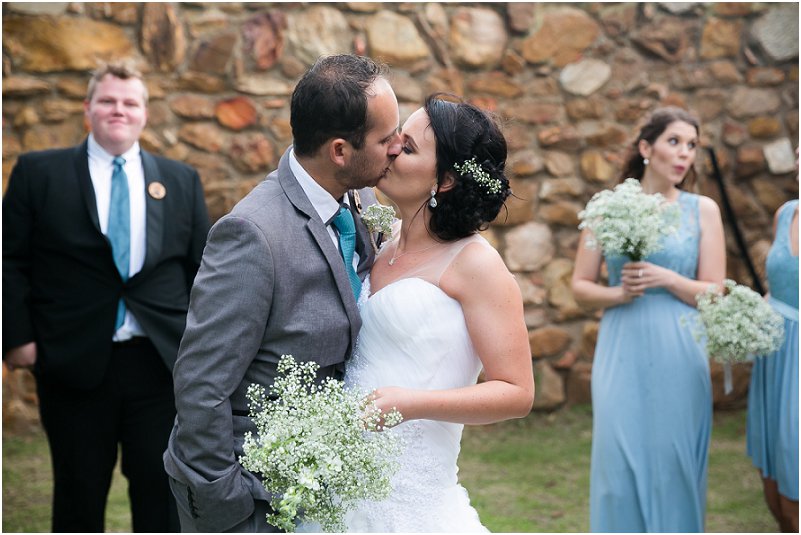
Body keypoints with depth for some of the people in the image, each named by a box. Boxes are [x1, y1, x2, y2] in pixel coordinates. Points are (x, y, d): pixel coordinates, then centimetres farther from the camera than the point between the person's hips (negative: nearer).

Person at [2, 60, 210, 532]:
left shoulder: (181, 180, 9)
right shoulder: (38, 173, 3)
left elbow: (205, 269, 10)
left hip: (161, 363, 2)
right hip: (74, 363, -1)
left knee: (162, 489, 7)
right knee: (79, 492, 11)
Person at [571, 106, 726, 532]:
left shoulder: (702, 210, 3)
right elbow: (580, 287, 5)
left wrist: (667, 279, -14)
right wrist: (618, 293, -13)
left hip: (678, 356, 0)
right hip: (622, 353, 0)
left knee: (673, 462, 4)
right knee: (619, 460, 0)